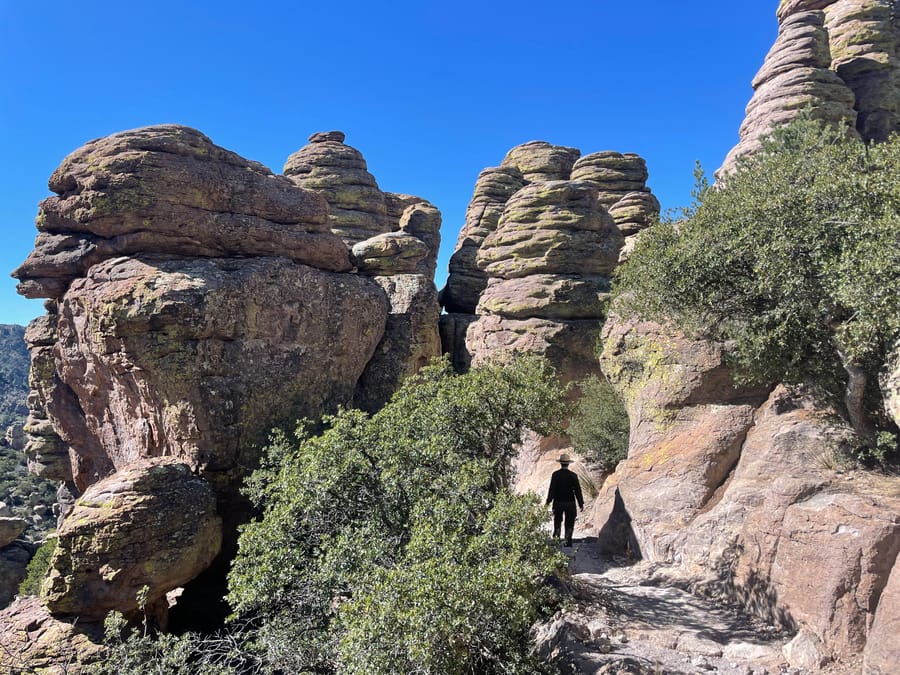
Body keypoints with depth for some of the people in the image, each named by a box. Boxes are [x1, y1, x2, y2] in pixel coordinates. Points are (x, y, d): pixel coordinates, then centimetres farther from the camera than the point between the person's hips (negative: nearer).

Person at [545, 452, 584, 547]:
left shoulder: (555, 474, -5)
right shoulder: (573, 475, -5)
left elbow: (552, 489, -6)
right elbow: (577, 490, -3)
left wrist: (548, 501, 1)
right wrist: (581, 503, 4)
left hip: (558, 502, 0)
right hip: (570, 503, 0)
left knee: (557, 521, 14)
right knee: (569, 523, 9)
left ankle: (556, 537, 0)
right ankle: (568, 541, 6)